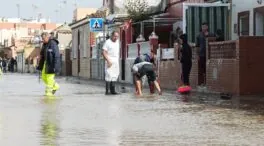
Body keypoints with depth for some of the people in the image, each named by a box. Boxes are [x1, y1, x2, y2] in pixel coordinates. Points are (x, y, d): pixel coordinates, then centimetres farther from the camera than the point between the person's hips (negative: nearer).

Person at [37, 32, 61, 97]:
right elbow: (42, 55, 18)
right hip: (46, 63, 9)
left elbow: (56, 56, -19)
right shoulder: (45, 44, 11)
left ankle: (49, 91, 1)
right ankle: (55, 86, 25)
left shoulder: (53, 44, -16)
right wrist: (40, 65, 17)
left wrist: (55, 66, -23)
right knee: (44, 77, 10)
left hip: (51, 64, -9)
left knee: (49, 77, -7)